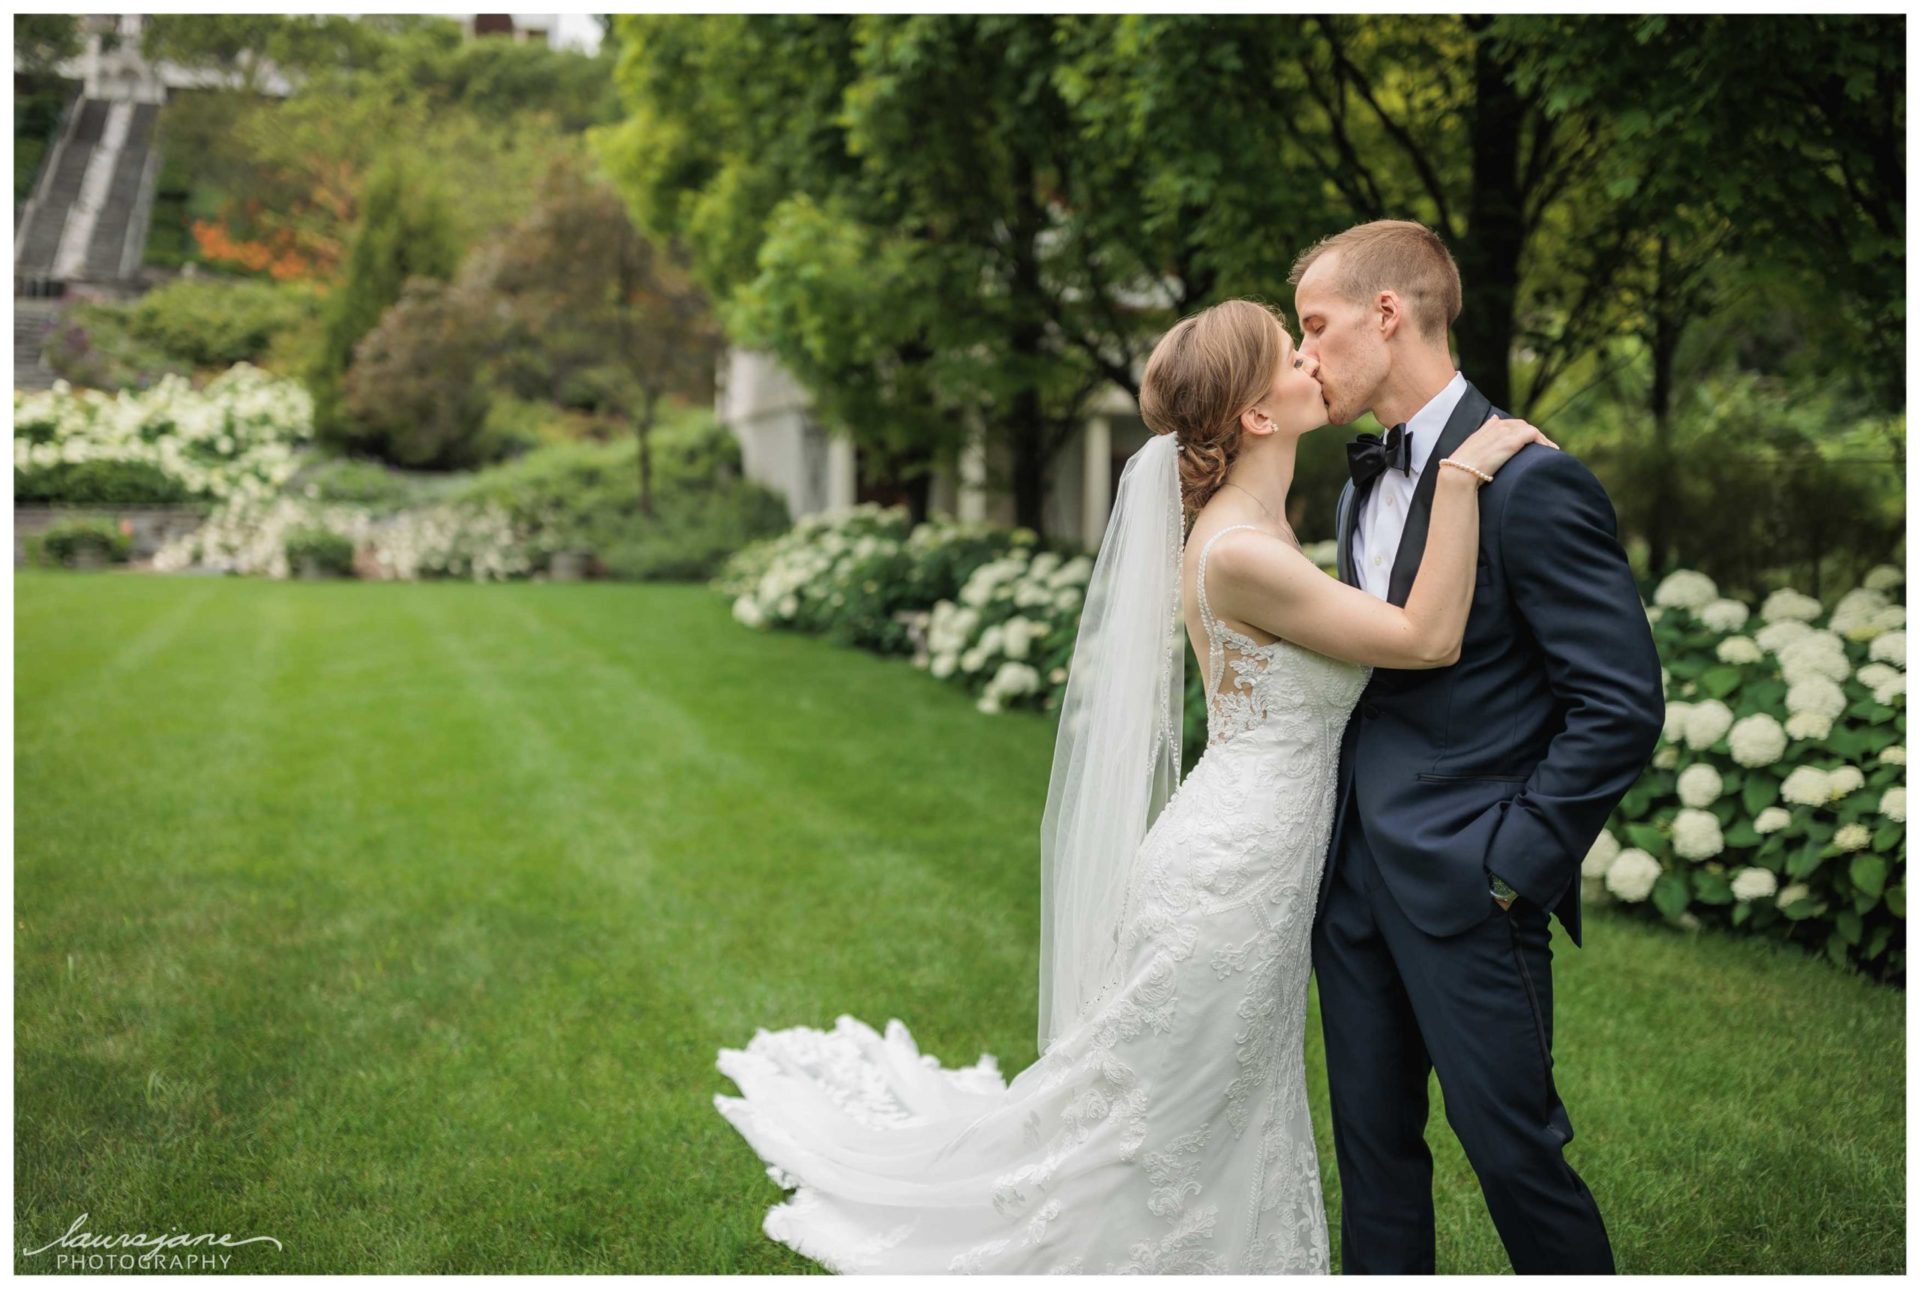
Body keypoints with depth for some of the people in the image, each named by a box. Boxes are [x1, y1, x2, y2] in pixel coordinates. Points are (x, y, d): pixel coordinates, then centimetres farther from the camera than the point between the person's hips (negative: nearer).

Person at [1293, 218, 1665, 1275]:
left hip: (1465, 887, -8)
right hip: (1354, 877, 8)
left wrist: (1514, 863, -16)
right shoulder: (1363, 485, 12)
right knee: (1373, 1144, 16)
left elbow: (1623, 704, -16)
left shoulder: (1529, 483, -15)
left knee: (1511, 1147, 3)